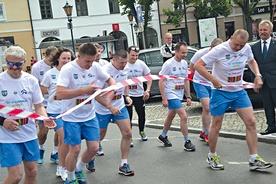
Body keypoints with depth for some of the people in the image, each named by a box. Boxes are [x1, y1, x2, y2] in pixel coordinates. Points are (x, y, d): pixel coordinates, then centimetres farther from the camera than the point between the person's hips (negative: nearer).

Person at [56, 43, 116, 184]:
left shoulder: (95, 67, -4)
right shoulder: (67, 69, -20)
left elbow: (110, 79, 11)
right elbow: (59, 94, -30)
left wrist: (110, 94, -10)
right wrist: (84, 90, -32)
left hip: (90, 116, 5)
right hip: (72, 117, -5)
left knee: (94, 148, 6)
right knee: (75, 150, -1)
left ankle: (79, 170, 35)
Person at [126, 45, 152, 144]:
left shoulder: (141, 64, -3)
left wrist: (147, 90, -7)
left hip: (139, 94, 3)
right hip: (127, 95, -3)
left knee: (142, 115, 14)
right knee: (128, 117, -2)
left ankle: (142, 131, 39)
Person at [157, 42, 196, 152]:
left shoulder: (184, 63, 7)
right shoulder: (169, 64, -14)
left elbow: (186, 80, 15)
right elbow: (161, 81, -13)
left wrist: (188, 97, 12)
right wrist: (164, 99, -17)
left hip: (179, 95, 8)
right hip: (171, 95, -7)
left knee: (171, 116, 19)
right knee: (183, 116, -14)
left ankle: (163, 137, 37)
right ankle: (187, 142, -4)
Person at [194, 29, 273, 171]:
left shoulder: (246, 48, -4)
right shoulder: (219, 50, -20)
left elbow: (251, 61, 19)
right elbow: (197, 65, -19)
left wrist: (257, 75, 1)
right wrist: (213, 80, -27)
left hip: (239, 91, 5)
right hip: (221, 92, -5)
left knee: (251, 123, -3)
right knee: (216, 126, 4)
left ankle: (254, 160, 4)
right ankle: (212, 156, 25)